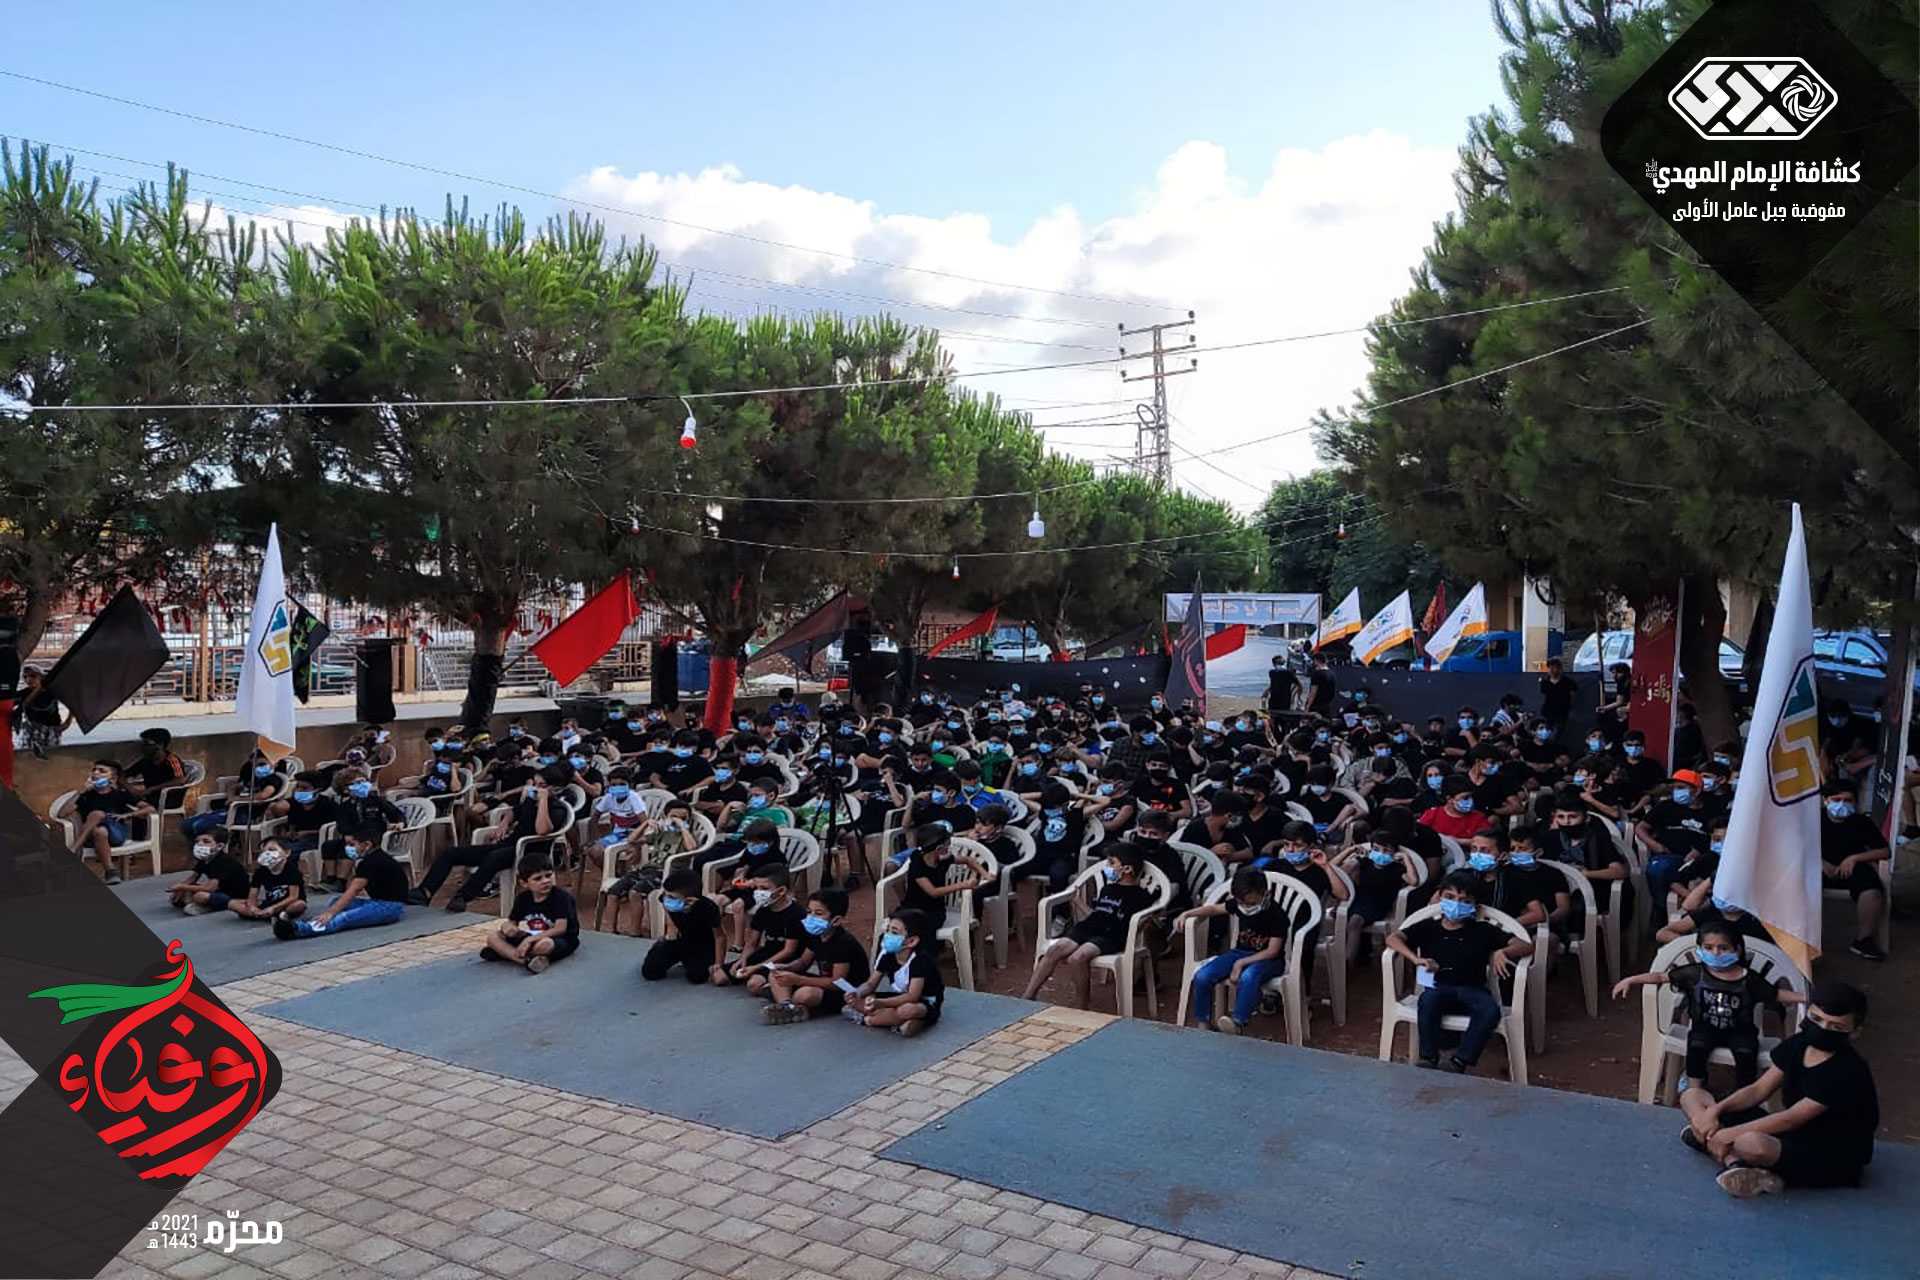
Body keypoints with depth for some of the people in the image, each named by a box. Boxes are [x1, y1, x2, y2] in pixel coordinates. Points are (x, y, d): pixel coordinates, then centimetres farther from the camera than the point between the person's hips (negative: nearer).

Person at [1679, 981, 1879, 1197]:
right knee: (1693, 1096, -3)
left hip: (1832, 1157, -9)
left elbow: (1791, 1119, -24)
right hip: (1790, 1133, 9)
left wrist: (1729, 1134, -25)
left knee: (1752, 1143, -45)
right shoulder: (1797, 1044, 2)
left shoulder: (1849, 1072, -22)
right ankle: (1734, 1164, -24)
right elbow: (1759, 1090, 5)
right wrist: (1715, 1111, -13)